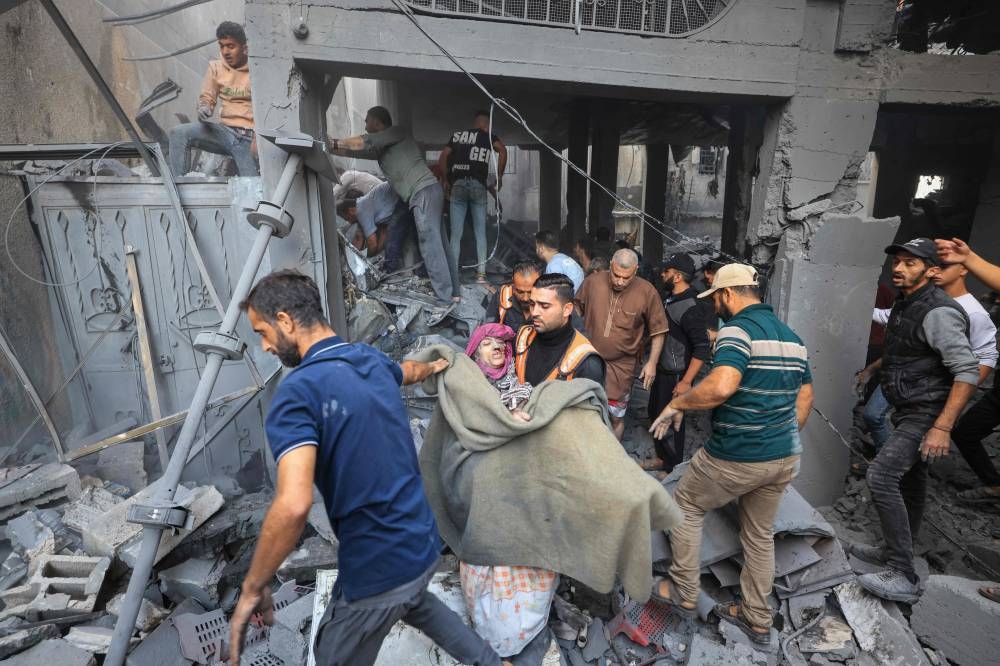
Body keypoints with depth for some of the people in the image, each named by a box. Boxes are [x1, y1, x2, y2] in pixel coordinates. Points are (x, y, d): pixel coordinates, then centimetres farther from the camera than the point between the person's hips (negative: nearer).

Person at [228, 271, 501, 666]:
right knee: (413, 601, 36)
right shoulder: (370, 359, 2)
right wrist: (435, 366, 49)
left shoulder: (298, 391, -22)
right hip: (423, 543, 8)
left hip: (378, 565, -7)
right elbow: (409, 371, 26)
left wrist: (253, 588, -16)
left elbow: (293, 504, -33)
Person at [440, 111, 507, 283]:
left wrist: (445, 180, 19)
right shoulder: (488, 136, 12)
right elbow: (502, 150, -7)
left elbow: (442, 157, 11)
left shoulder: (457, 135, 18)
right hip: (478, 185, -1)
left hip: (458, 185, 1)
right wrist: (499, 176, -1)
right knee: (480, 233, 6)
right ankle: (481, 273, 5)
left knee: (456, 233, 3)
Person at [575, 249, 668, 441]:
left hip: (621, 366, -1)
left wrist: (652, 363, -6)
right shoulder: (592, 282, -9)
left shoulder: (647, 292, -12)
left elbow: (658, 331, -3)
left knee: (616, 417, 11)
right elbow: (576, 311, 7)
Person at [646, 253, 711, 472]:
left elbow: (703, 348, -24)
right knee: (655, 414, 19)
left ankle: (674, 468, 24)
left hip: (676, 376, -8)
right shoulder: (669, 299, 5)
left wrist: (686, 382, -24)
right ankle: (663, 458, 37)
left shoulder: (690, 307, -22)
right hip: (661, 371, 9)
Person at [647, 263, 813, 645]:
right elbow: (805, 397, 16)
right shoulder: (792, 336, 10)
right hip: (785, 457, 8)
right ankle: (757, 619, 36)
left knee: (685, 506, 15)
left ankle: (684, 593, 24)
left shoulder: (738, 328, -17)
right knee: (760, 534, 21)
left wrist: (676, 405, -20)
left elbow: (721, 385, -34)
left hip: (736, 457, -8)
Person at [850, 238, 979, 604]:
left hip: (926, 415, -10)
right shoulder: (905, 303, 9)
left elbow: (967, 372, -24)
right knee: (908, 482, 18)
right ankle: (895, 551, 33)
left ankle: (904, 578, -9)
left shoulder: (938, 312, -20)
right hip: (908, 411, 10)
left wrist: (943, 427, -28)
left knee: (881, 475, -17)